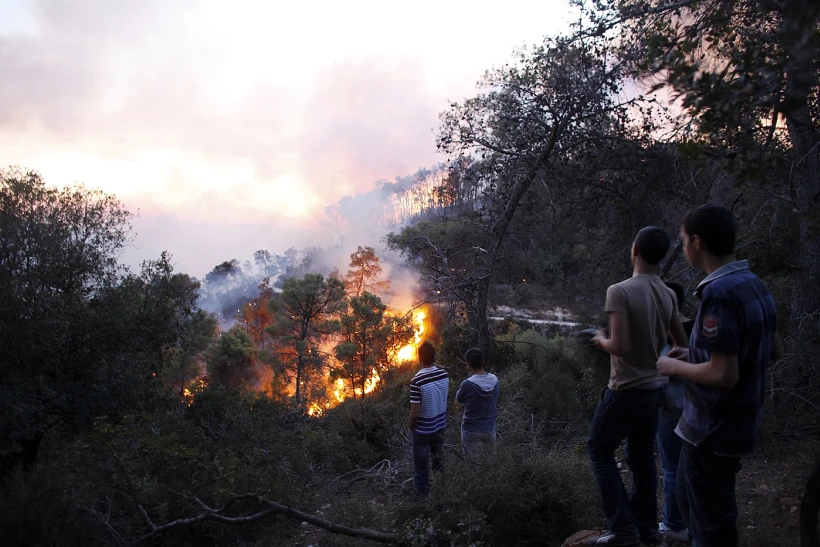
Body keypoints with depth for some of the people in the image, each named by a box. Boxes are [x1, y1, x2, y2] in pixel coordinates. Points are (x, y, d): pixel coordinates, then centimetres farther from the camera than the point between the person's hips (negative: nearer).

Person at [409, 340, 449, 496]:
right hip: (440, 426, 6)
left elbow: (415, 413, -24)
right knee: (438, 460, 24)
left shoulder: (417, 381, -27)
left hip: (423, 430, -5)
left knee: (421, 466, 13)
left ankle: (422, 494, 27)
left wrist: (411, 426, -2)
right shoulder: (444, 374, -9)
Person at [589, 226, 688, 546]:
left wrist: (600, 340, -4)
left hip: (627, 389, -6)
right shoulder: (669, 296, 1)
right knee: (642, 457, 17)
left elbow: (620, 346, -24)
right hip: (654, 387, 7)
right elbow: (681, 344, 10)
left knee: (600, 449, 8)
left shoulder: (620, 291, -20)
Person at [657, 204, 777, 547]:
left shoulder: (719, 292, -25)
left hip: (714, 429, -9)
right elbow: (766, 352, 15)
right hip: (736, 422, 9)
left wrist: (675, 367, -10)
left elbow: (724, 374, -28)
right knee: (689, 496, 26)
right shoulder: (754, 285, 4)